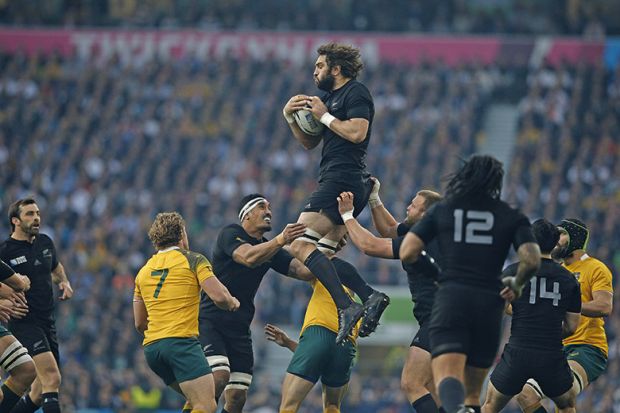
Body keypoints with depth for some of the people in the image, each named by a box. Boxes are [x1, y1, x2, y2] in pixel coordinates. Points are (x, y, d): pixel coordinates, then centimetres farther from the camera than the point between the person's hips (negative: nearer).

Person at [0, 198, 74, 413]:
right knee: (52, 379, -22)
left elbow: (56, 267, 31)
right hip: (23, 321, -7)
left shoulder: (45, 242, 11)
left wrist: (64, 282, 11)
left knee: (40, 392, 9)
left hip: (47, 322, 7)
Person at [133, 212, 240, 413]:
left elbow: (139, 323, 23)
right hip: (181, 342, -7)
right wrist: (232, 303, 15)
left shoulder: (144, 271, 21)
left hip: (151, 345, 7)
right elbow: (219, 296, -8)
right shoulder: (193, 260, 3)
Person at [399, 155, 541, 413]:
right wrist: (516, 285, 17)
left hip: (451, 298, -1)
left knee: (447, 379, -18)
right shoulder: (512, 217, 11)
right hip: (489, 302, 2)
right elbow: (531, 260, -3)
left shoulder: (441, 210, 12)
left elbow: (406, 253, 4)